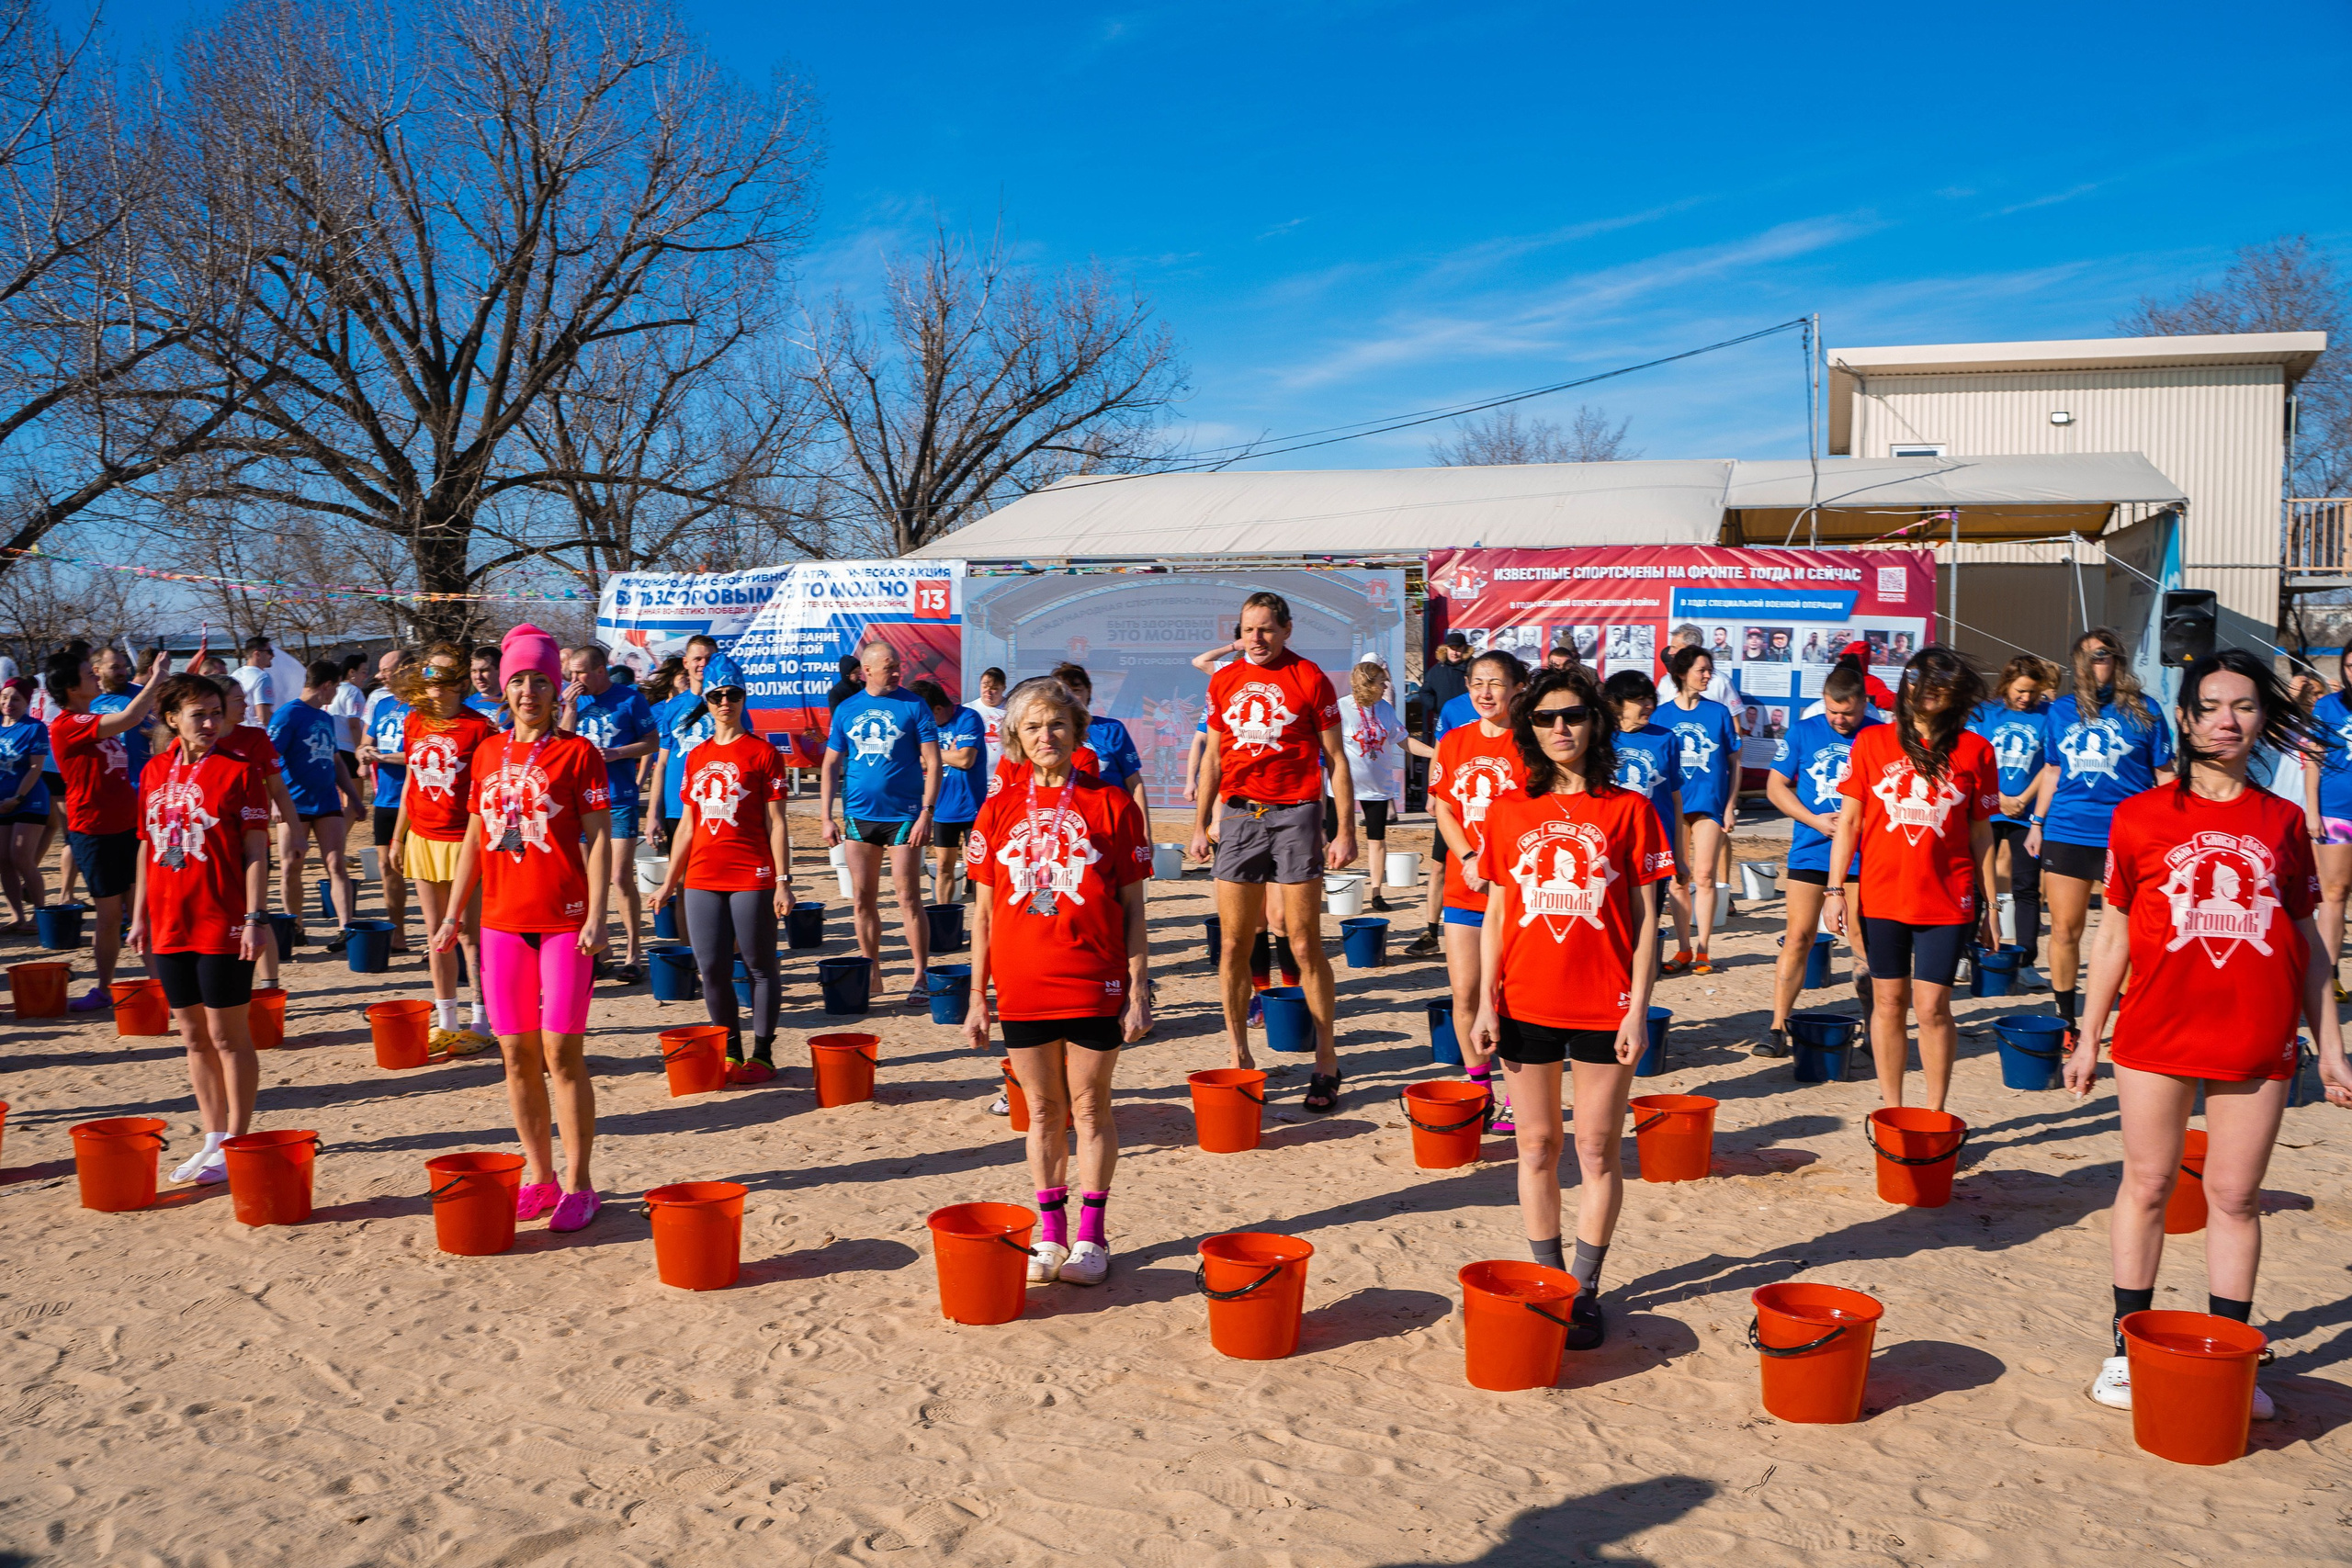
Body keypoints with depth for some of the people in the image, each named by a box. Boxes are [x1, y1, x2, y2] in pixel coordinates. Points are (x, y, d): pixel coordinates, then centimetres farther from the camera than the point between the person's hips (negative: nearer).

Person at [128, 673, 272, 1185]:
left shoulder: (237, 772, -6)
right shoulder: (154, 773, 9)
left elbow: (255, 851, -8)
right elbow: (148, 847, 15)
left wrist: (255, 917, -14)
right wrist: (140, 915, 14)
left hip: (222, 925, -6)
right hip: (170, 926, 6)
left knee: (227, 1035, 0)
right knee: (193, 1036, 13)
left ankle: (236, 1142, 10)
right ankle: (213, 1138, 23)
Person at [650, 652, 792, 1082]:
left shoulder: (762, 753, -1)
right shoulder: (696, 757, 13)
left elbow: (776, 822, -4)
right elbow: (687, 824, 17)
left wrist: (783, 881, -10)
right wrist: (669, 882, 15)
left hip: (752, 879, -5)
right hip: (701, 880, 5)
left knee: (759, 967, 2)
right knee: (712, 969, 5)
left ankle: (762, 1054, 11)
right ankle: (730, 1054, 18)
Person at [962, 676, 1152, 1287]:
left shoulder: (1111, 804, -2)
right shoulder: (998, 810, 4)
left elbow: (1132, 907, -1)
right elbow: (984, 911, 7)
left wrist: (1139, 991, -5)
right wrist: (978, 996, 5)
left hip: (1095, 985, -2)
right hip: (1022, 989, 2)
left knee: (1090, 1107, 7)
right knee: (1043, 1111, 12)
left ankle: (1090, 1236, 19)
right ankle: (1049, 1235, 24)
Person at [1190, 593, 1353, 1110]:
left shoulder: (1309, 678, -1)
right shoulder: (1223, 682, 12)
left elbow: (1335, 759, 0)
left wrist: (1346, 831, -5)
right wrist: (1200, 824, 13)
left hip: (1295, 814, -4)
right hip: (1238, 816, 4)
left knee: (1305, 945, -3)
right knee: (1234, 944, 4)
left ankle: (1327, 1064, 6)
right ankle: (1238, 1056, 16)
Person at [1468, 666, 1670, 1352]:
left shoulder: (1629, 810, -2)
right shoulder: (1509, 810, 4)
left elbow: (1645, 921, -1)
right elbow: (1495, 915, 6)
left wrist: (1638, 1008, -7)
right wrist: (1487, 1004, 0)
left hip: (1605, 1007, -2)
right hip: (1526, 1006, 2)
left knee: (1598, 1151, 5)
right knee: (1537, 1146, 10)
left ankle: (1585, 1288, 17)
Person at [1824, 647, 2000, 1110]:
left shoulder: (1974, 750, 1)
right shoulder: (1872, 742, 2)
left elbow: (1980, 832, 6)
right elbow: (1849, 821, 4)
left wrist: (1989, 905, 6)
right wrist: (1835, 889, -2)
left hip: (1948, 901, -1)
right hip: (1882, 898, 1)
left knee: (1932, 1006, -2)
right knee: (1889, 1002, 9)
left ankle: (1935, 1115, 11)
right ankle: (1890, 1109, 20)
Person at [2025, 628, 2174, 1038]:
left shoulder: (2143, 712, 1)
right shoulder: (2060, 712, 9)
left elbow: (2164, 776, 5)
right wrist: (2037, 823, 13)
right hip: (2066, 834, 3)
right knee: (2064, 931, 7)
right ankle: (2066, 1022, 21)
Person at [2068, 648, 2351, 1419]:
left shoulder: (2283, 822, 6)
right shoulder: (2139, 816, 1)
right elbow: (2113, 936, 5)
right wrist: (2088, 1035, 4)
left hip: (2257, 1042, 1)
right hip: (2158, 1034, -1)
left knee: (2236, 1196, 8)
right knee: (2146, 1185, 8)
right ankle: (2128, 1344, 19)